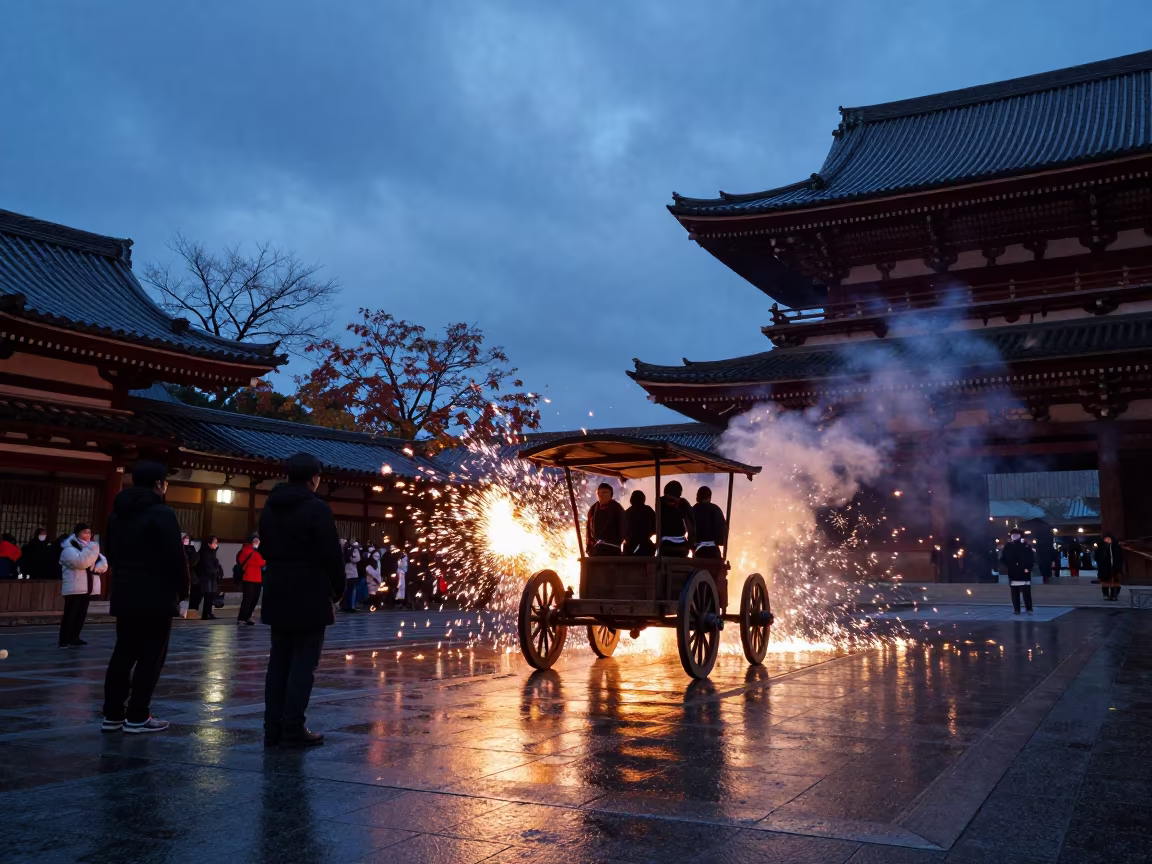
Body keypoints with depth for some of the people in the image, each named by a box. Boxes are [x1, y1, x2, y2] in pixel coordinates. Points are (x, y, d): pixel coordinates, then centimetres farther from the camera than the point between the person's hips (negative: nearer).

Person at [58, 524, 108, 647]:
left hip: (86, 588, 8)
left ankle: (74, 638, 19)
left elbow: (103, 563, 10)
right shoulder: (69, 549, -7)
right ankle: (65, 640, -6)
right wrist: (92, 549, -23)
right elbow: (81, 562, -24)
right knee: (70, 614, -8)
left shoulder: (89, 547, 18)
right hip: (74, 588, -8)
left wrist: (96, 568, -10)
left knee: (81, 614, 11)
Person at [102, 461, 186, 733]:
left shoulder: (117, 514, 13)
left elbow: (112, 554, 20)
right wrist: (182, 589, -4)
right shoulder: (162, 513, -14)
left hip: (124, 594, 8)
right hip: (155, 596, -8)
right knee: (151, 657, -1)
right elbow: (176, 557, -17)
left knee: (123, 654, 12)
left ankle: (112, 715, 15)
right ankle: (137, 717, 0)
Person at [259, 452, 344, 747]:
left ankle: (273, 729, 12)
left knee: (279, 661, 11)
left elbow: (266, 548, 14)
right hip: (310, 596, -7)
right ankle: (293, 729, -2)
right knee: (303, 662, -2)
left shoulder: (269, 508, 11)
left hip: (277, 593, 7)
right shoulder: (317, 509, -13)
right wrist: (338, 588, 0)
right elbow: (332, 555, -13)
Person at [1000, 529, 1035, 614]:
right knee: (1015, 593, 5)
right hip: (1013, 573, 3)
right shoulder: (1007, 546, 7)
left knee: (1026, 591, -7)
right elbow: (1003, 558, 12)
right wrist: (1008, 566, -2)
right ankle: (1016, 610, 10)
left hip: (1024, 573, -3)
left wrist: (1028, 567, -12)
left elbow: (1031, 558, -3)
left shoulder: (1026, 545, -1)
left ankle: (1029, 608, 2)